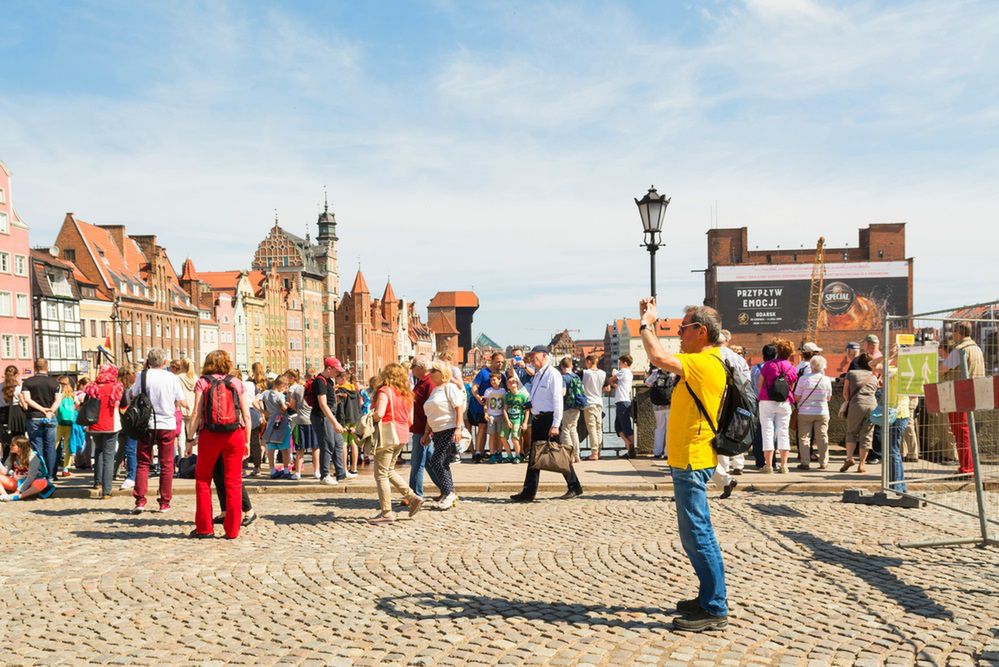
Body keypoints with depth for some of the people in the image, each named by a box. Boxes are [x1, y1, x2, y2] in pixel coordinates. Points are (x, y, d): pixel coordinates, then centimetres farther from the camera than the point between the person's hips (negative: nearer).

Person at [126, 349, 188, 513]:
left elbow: (133, 397, 3)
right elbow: (182, 402, 0)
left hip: (147, 424, 0)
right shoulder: (172, 378, -4)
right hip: (167, 425, 0)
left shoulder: (142, 376, -4)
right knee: (166, 465, 8)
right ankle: (164, 502, 10)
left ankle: (140, 501, 3)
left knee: (143, 463, 10)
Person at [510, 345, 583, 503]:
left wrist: (555, 425, -20)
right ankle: (528, 493, 10)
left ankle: (574, 487, 14)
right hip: (537, 419, 8)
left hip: (549, 418, -8)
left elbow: (558, 401, -17)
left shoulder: (552, 374, -12)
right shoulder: (536, 375, 14)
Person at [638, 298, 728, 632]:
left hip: (691, 461, -11)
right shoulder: (704, 362, 15)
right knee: (697, 534, 18)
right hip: (689, 459, 11)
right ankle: (709, 598, 28)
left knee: (697, 535, -6)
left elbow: (660, 358, -29)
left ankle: (714, 610, 1)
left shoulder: (704, 363, -19)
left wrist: (646, 323, -18)